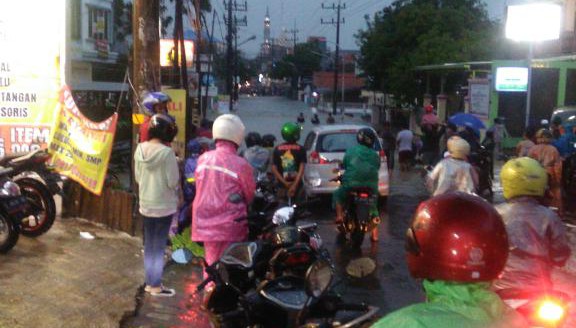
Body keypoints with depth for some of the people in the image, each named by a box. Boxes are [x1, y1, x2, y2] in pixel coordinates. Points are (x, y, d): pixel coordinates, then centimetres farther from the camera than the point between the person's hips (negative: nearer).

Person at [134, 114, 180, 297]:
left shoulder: (140, 149, 0)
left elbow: (137, 177, 8)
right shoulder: (167, 152, -20)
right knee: (159, 247, 4)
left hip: (145, 205, 6)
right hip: (164, 206, -6)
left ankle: (150, 282, 25)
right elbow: (173, 182, -16)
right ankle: (156, 286, 12)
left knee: (149, 245, 16)